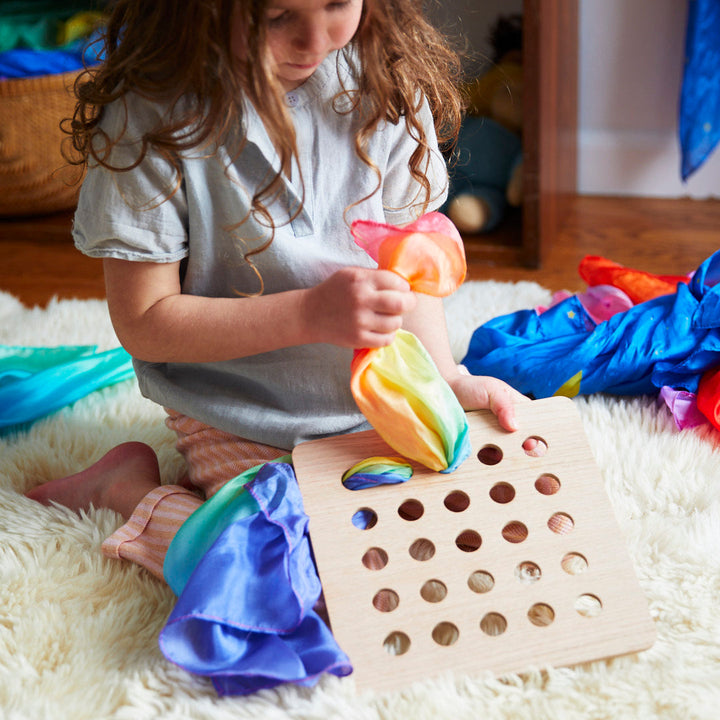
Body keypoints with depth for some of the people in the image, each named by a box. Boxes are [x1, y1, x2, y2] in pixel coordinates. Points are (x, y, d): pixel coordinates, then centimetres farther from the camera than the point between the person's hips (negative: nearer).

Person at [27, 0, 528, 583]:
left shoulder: (383, 84, -6)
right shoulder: (149, 117, -19)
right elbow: (144, 322, -16)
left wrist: (443, 376, -15)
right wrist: (310, 313, -26)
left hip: (376, 399, 6)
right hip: (238, 417, -5)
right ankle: (132, 489, 8)